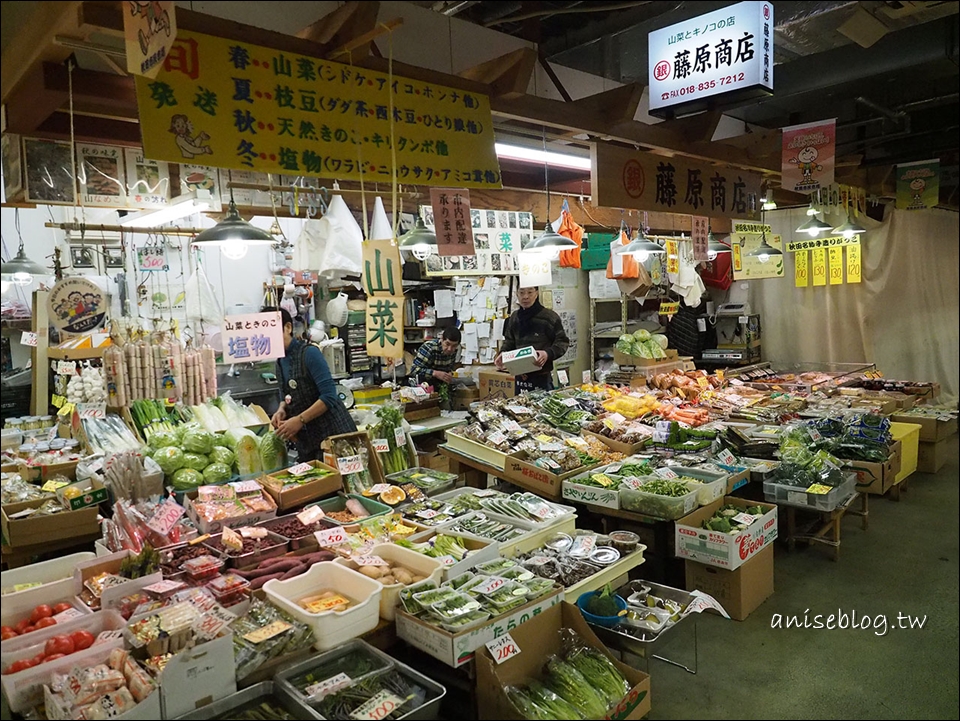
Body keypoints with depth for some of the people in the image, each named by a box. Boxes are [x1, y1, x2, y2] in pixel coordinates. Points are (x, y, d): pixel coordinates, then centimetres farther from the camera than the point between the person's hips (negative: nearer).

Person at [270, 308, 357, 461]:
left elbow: (329, 396, -21)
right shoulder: (280, 361, 9)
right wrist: (281, 410, -1)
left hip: (333, 433, -7)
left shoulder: (309, 353, -15)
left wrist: (299, 420, -23)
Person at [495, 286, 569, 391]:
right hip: (519, 377, 5)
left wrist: (548, 354, -22)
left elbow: (562, 342, -5)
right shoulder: (514, 317, 8)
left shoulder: (549, 316, -9)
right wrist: (503, 353, -1)